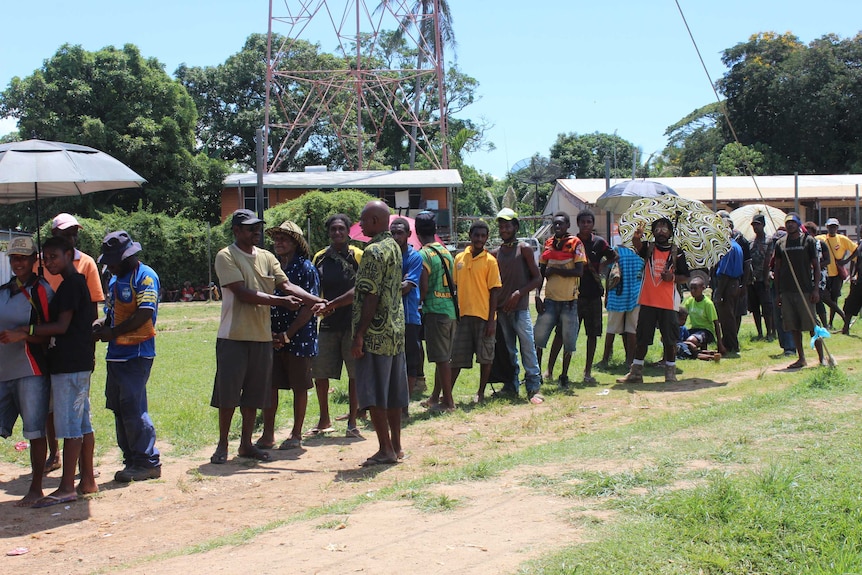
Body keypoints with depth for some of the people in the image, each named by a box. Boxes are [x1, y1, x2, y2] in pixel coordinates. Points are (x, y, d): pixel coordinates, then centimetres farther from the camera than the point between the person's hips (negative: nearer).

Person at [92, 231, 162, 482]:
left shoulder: (145, 276, -9)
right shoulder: (115, 279, 18)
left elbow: (144, 314, -18)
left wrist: (112, 333, -15)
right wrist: (101, 325, -1)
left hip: (136, 354, -9)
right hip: (116, 354, 9)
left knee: (133, 409, -9)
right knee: (119, 408, 10)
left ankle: (148, 462, 0)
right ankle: (131, 460, 19)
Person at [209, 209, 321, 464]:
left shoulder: (267, 257, 10)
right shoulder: (226, 257, -8)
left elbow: (286, 285, 2)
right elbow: (242, 293, -17)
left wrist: (318, 301, -12)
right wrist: (280, 301, -23)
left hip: (262, 335, 5)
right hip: (233, 336, -5)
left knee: (254, 393, 10)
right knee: (228, 392, 0)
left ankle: (246, 444, 21)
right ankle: (222, 445, 13)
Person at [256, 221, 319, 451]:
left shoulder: (306, 268, -6)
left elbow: (308, 307, -11)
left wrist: (287, 335, -14)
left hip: (299, 337, -5)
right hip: (272, 337, 5)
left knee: (299, 387, 5)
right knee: (269, 385, 5)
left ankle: (296, 435, 15)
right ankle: (268, 435, 14)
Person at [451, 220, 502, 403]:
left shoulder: (490, 261, -4)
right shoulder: (460, 258, 7)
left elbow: (494, 291, -5)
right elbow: (455, 286, 12)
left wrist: (491, 320, -10)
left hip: (483, 316, -3)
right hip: (464, 314, 3)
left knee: (485, 356, 4)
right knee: (457, 357, 7)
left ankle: (481, 393, 17)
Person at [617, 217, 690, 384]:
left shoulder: (677, 253, 5)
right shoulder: (648, 248, 5)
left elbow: (685, 277, 8)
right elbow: (637, 245, -18)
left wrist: (673, 277, -14)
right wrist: (637, 236, -41)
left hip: (668, 303, -1)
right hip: (647, 301, 1)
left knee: (670, 339, 4)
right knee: (642, 339, 6)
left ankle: (670, 372, 17)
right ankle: (636, 372, 13)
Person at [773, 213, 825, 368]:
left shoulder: (809, 241, 1)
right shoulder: (780, 243, 9)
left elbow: (816, 265, 1)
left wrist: (816, 289, -6)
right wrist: (778, 293, 8)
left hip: (805, 290, -3)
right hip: (786, 291, 3)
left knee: (812, 326, -2)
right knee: (793, 327, 5)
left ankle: (821, 357, 8)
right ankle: (801, 358, 13)